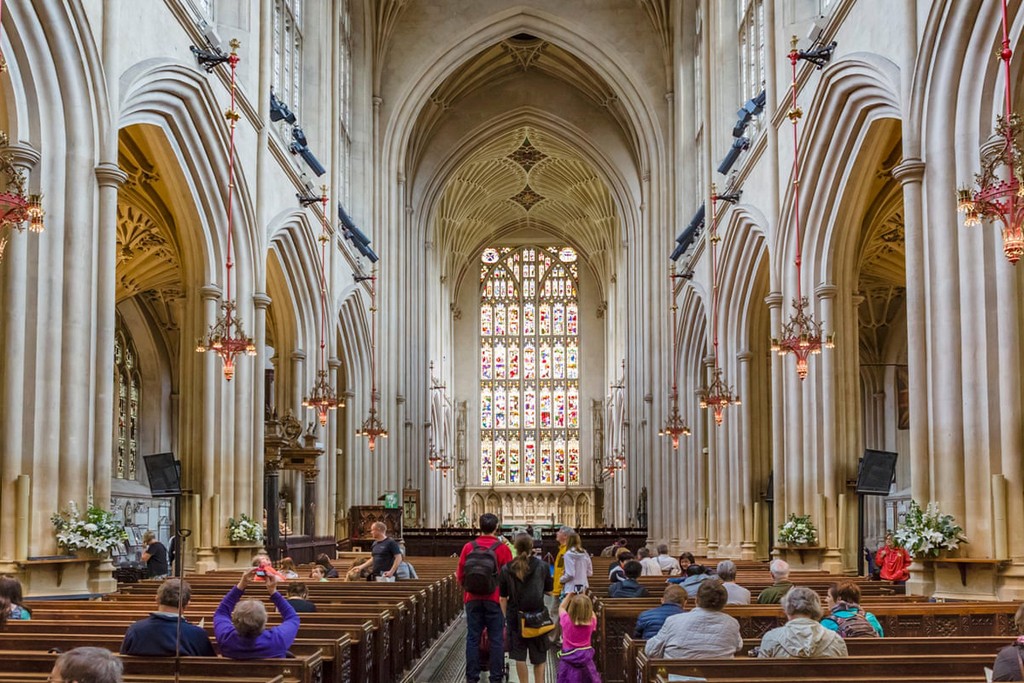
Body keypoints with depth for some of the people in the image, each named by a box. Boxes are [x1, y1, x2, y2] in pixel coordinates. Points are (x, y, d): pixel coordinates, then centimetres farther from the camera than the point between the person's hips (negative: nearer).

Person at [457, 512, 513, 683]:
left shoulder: (468, 547, -2)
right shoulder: (502, 549, -7)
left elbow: (460, 574, 5)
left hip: (473, 599, 2)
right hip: (494, 599, -2)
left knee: (473, 637, 7)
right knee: (496, 639, 5)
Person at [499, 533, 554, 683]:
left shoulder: (506, 569, -4)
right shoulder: (541, 565, -6)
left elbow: (503, 598, -1)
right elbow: (549, 590, 3)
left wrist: (504, 619, 8)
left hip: (515, 616, 0)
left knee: (519, 655, 9)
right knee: (539, 657, 11)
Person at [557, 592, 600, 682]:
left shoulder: (567, 621, -13)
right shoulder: (591, 622, -11)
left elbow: (561, 608, 8)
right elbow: (591, 613, 14)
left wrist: (569, 595, 15)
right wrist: (584, 599, 14)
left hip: (569, 659, -1)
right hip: (585, 658, 2)